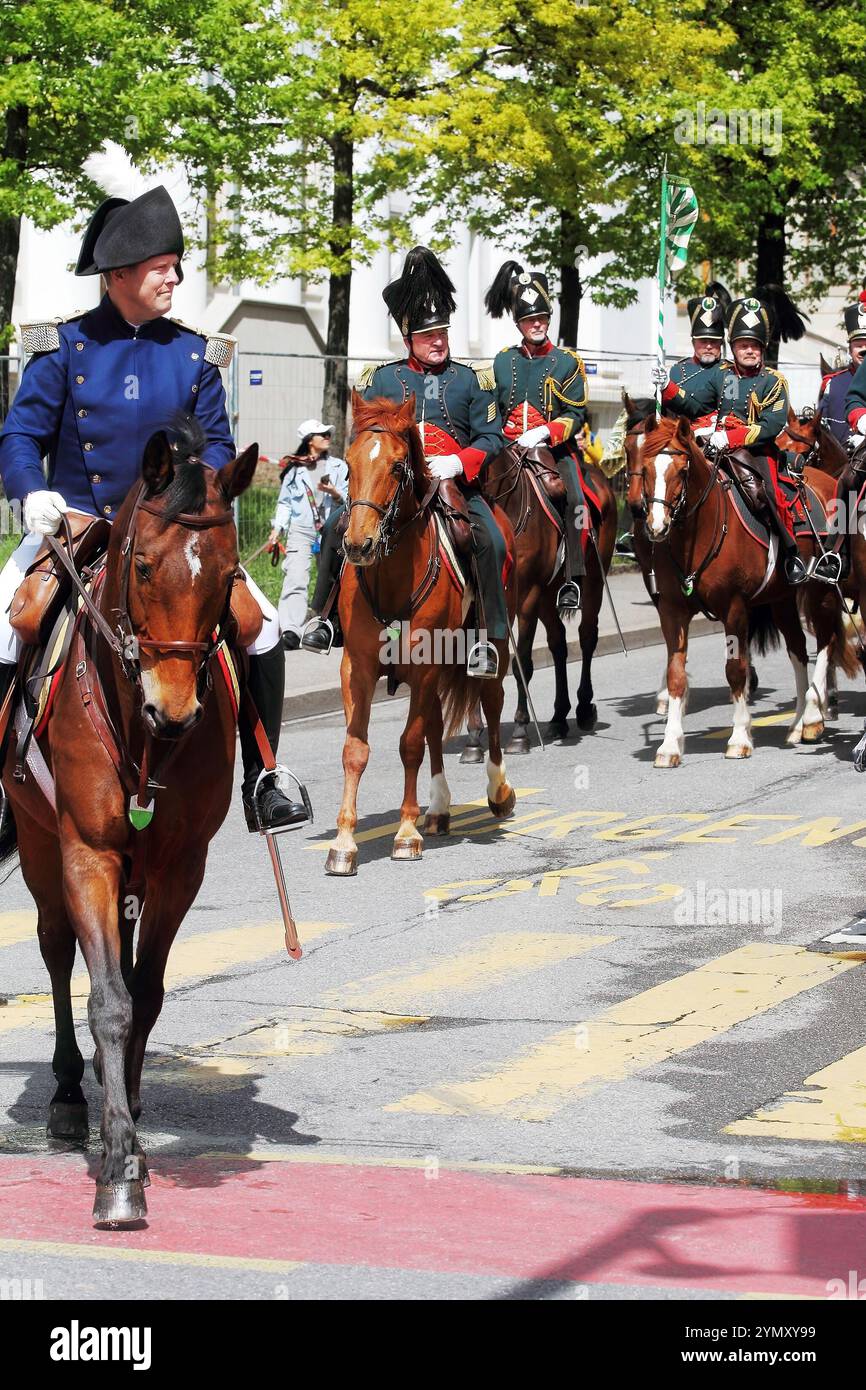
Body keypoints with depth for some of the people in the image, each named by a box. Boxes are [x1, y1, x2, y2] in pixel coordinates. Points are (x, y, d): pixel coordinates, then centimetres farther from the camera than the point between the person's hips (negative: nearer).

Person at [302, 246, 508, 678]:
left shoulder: (470, 380, 9)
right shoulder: (381, 379, 11)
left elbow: (491, 437, 3)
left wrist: (457, 463, -16)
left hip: (456, 485, -1)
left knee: (491, 541, -26)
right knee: (336, 528, -19)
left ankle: (488, 637, -18)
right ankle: (326, 615, -5)